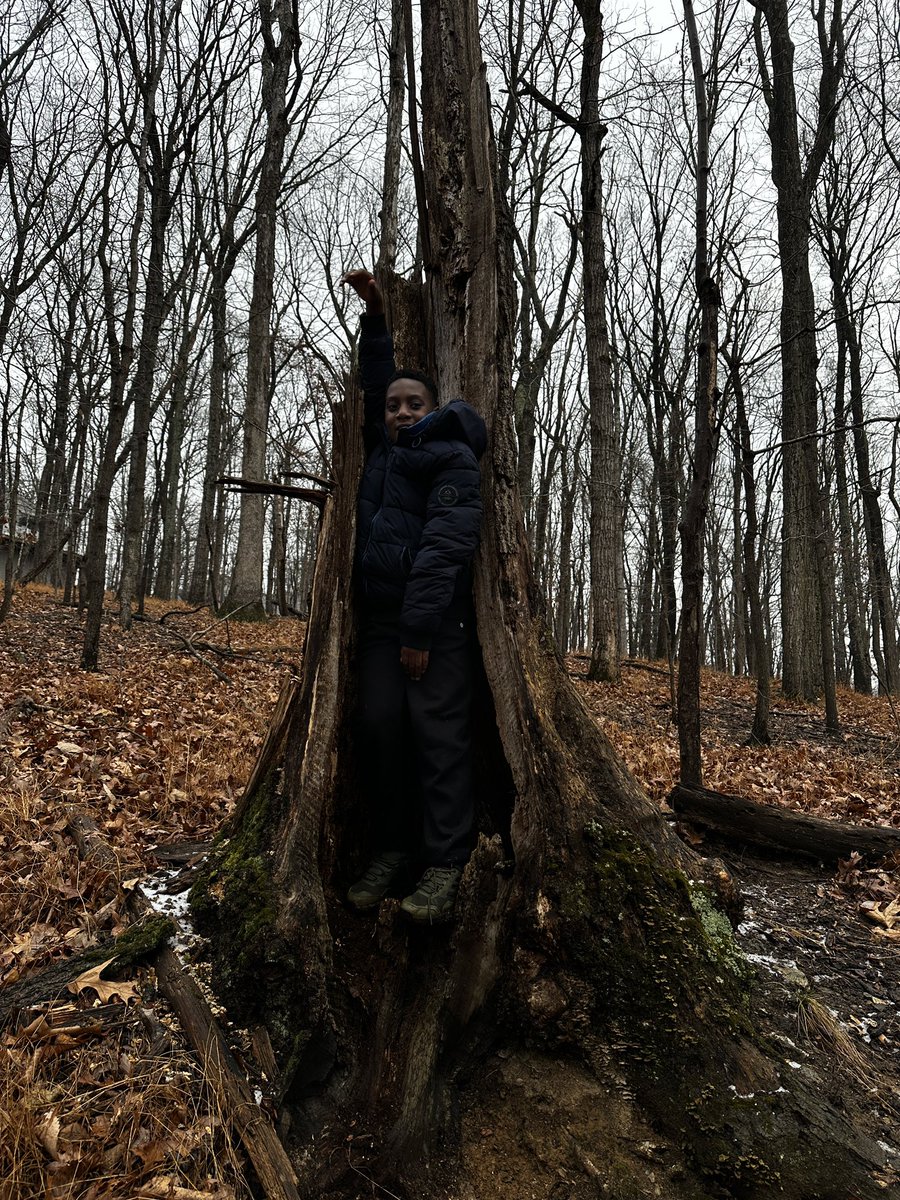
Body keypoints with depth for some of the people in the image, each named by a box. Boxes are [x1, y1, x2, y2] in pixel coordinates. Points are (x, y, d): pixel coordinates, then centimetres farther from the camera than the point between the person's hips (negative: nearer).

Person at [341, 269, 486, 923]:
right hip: (380, 617, 7)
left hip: (437, 620, -7)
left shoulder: (453, 457, -1)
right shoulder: (384, 448, 22)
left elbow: (446, 545, -14)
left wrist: (420, 629, -20)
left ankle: (446, 863, -1)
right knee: (381, 727, 3)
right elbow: (374, 381, 37)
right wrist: (375, 316, 30)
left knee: (439, 733, -8)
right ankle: (394, 850, 14)